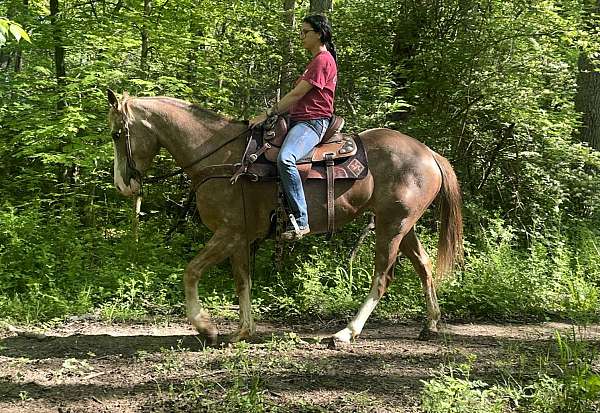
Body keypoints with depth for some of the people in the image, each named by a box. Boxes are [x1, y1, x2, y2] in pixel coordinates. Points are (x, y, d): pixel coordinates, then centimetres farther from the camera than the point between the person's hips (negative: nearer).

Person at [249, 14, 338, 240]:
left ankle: (300, 221, -36)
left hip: (312, 122, -12)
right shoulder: (316, 61, 25)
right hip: (299, 120, 12)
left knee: (284, 158, -37)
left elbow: (297, 94, -14)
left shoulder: (323, 60, -9)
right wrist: (272, 114, 14)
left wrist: (267, 114, -12)